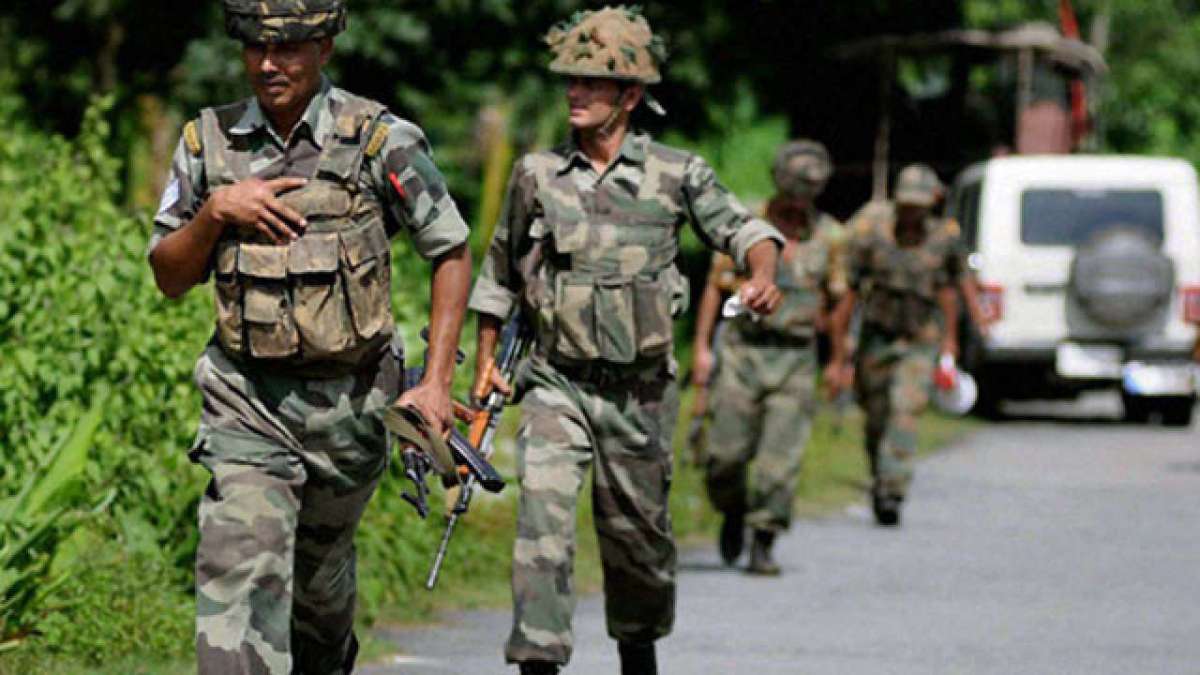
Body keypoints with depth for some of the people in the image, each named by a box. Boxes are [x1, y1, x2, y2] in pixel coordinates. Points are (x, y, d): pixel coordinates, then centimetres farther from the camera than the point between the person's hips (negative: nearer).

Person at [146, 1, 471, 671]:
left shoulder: (381, 140, -9)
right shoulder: (210, 140, 0)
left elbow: (453, 254, -2)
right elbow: (169, 277, 5)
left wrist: (437, 383, -8)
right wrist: (216, 212, -14)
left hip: (350, 398, -1)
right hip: (247, 401, 1)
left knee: (320, 567, 20)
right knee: (241, 572, -17)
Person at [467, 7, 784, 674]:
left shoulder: (673, 174, -1)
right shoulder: (536, 175, 2)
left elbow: (741, 227, -4)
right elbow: (499, 274, 14)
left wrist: (763, 275, -26)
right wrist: (484, 363, 16)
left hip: (638, 389, 0)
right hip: (557, 385, 0)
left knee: (637, 532, 13)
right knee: (543, 517, -19)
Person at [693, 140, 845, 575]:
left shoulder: (829, 236, 4)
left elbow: (838, 295, 11)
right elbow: (715, 284, 5)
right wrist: (701, 347, 0)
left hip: (796, 357, 0)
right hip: (743, 352, 0)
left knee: (780, 458, -8)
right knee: (726, 453, -2)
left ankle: (763, 546, 0)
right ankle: (733, 513, 28)